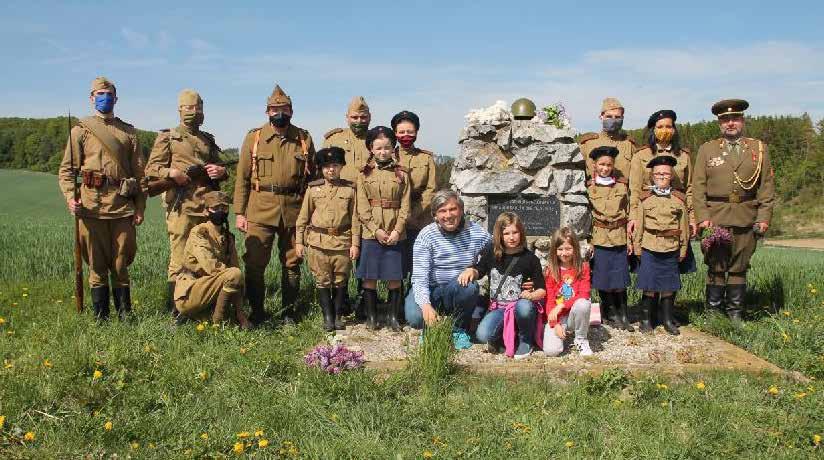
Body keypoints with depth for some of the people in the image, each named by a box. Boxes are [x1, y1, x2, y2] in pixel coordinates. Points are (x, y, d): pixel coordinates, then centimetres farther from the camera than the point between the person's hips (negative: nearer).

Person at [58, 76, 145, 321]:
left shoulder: (129, 132, 14)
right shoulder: (81, 130, 9)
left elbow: (139, 172, 11)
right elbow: (66, 169, 5)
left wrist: (140, 208, 5)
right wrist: (70, 197, -11)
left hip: (123, 206, 1)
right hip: (92, 206, -1)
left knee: (120, 264, 6)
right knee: (97, 264, 5)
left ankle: (125, 314, 16)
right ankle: (100, 317, 14)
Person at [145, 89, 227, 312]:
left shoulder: (208, 140, 21)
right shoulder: (167, 138, 7)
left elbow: (220, 168, 27)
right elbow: (151, 169, 2)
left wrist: (221, 172, 4)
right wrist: (171, 173, -17)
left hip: (208, 207, 5)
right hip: (181, 206, -5)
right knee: (179, 260, -6)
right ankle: (175, 308, 2)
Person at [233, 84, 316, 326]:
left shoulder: (304, 138, 7)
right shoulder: (254, 137, 4)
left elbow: (312, 176, 11)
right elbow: (242, 177, 4)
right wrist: (239, 212, -1)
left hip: (295, 209, 1)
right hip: (260, 209, -1)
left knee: (292, 263, 9)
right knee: (255, 262, -1)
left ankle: (289, 310, 22)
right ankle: (257, 310, 14)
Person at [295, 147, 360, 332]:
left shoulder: (350, 189, 4)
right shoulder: (313, 189, 5)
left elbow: (355, 218, 3)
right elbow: (303, 217, 8)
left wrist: (355, 243, -2)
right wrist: (299, 241, 4)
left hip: (342, 242, 0)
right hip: (318, 242, 0)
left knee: (340, 281, 7)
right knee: (323, 281, 4)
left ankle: (338, 315, 20)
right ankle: (327, 317, 14)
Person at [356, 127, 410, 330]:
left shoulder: (401, 174, 4)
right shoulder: (365, 174, 3)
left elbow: (405, 206, 1)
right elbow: (362, 208, -2)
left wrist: (397, 231, -10)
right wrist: (376, 230, -11)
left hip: (395, 234, 0)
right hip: (371, 233, 0)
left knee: (395, 277, 4)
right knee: (369, 276, 4)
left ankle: (394, 316, 17)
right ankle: (371, 316, 16)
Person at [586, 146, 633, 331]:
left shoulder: (622, 186, 5)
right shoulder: (589, 187, 1)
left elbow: (628, 214, 7)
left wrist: (629, 240, 4)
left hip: (619, 239, 1)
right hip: (599, 238, -1)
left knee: (620, 278, 3)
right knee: (603, 278, 4)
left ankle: (622, 315, 15)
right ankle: (612, 314, 18)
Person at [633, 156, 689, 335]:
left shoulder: (679, 199, 6)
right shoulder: (645, 198, 4)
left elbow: (684, 226, 8)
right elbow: (639, 224, 4)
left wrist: (683, 249, 6)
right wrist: (637, 247, 1)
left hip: (671, 249, 1)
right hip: (649, 248, -1)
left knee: (669, 286, 7)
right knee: (649, 286, 2)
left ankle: (667, 319, 19)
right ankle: (646, 319, 13)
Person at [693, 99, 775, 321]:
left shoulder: (759, 149, 10)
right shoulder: (707, 149, 7)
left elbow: (767, 185, 8)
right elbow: (698, 186, 2)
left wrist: (764, 217, -1)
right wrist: (703, 216, -8)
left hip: (746, 218, 1)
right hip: (715, 217, -1)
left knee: (739, 267, 7)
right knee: (716, 266, 1)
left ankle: (735, 313, 17)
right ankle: (713, 311, 10)